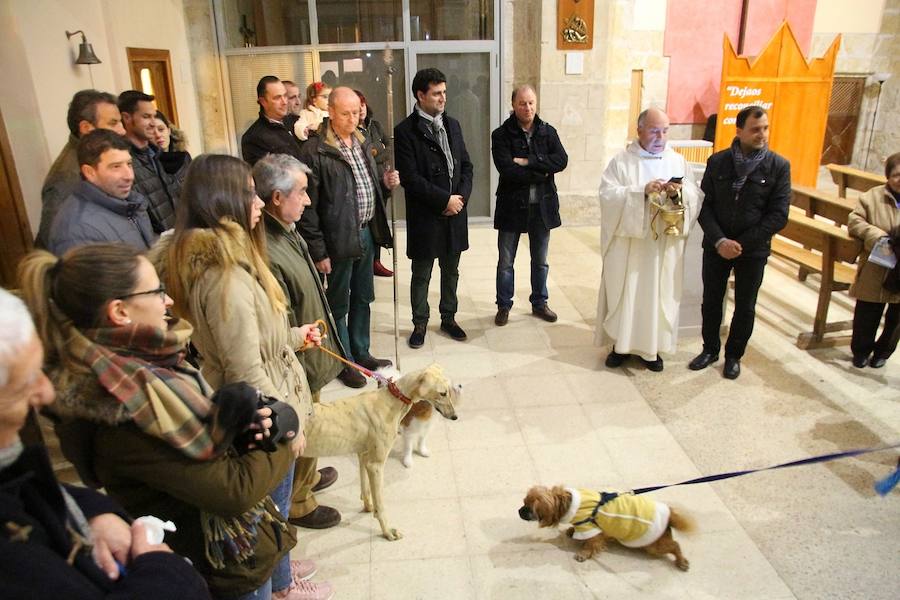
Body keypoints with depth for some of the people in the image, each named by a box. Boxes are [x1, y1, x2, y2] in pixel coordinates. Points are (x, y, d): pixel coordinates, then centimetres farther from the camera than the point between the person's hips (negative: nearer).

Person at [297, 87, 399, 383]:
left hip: (366, 233, 7)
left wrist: (385, 183, -2)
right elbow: (308, 206, -15)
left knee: (363, 298, 19)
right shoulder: (314, 150, -14)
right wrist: (318, 251, -16)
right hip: (338, 238, -7)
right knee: (338, 304, 8)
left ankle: (361, 352, 35)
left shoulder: (362, 143, 10)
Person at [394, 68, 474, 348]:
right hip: (425, 216, -5)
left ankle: (448, 318, 32)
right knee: (421, 274, 8)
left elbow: (466, 165, 11)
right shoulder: (405, 130, -10)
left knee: (451, 270, 16)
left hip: (455, 212, 5)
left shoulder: (452, 125, 9)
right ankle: (420, 323, 24)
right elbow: (409, 177, -16)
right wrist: (444, 200, -16)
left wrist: (461, 197, -6)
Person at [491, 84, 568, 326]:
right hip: (512, 205, -3)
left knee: (540, 261, 15)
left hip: (542, 206, 3)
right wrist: (542, 173, -14)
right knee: (505, 262, 7)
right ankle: (503, 306, 22)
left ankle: (539, 303, 31)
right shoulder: (501, 135, -7)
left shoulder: (548, 132, 3)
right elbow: (507, 170, -19)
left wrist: (528, 162, -19)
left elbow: (562, 160, -12)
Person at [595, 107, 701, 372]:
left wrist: (678, 193, -19)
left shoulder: (678, 161, 7)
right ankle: (621, 343, 20)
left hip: (664, 244, 2)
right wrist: (642, 191, -23)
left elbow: (695, 197, 3)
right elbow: (607, 195, -12)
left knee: (658, 294, 7)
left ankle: (651, 347, 20)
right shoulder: (621, 161, -1)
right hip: (628, 243, -2)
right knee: (623, 292, 5)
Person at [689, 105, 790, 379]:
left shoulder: (778, 166, -7)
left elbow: (778, 215, -9)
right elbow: (705, 205, -3)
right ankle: (710, 349, 31)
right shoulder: (718, 161, -3)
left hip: (753, 249, -1)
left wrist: (741, 243, -15)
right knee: (711, 300, 12)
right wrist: (719, 240, -16)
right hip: (716, 246, 1)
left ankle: (734, 355, 29)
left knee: (745, 306, 11)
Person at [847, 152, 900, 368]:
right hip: (875, 274, -2)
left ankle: (882, 352, 35)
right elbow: (854, 220, -5)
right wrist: (876, 235, -21)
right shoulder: (873, 196, -4)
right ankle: (861, 350, 30)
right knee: (866, 316, 10)